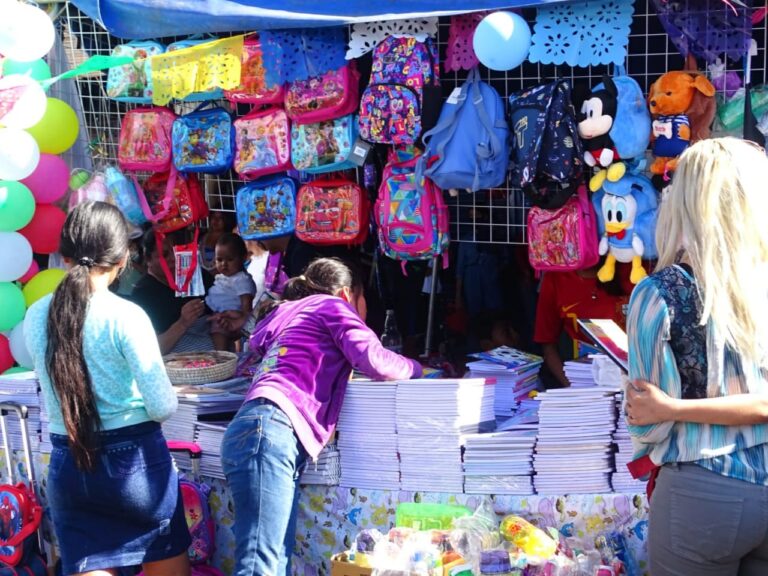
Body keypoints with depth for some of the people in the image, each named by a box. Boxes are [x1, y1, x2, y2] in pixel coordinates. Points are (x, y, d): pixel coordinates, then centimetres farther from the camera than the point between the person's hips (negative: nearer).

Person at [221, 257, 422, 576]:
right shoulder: (331, 305, 11)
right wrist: (415, 368, 16)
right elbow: (374, 361, -2)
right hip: (269, 432, -9)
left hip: (262, 433, 9)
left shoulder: (294, 316, 36)